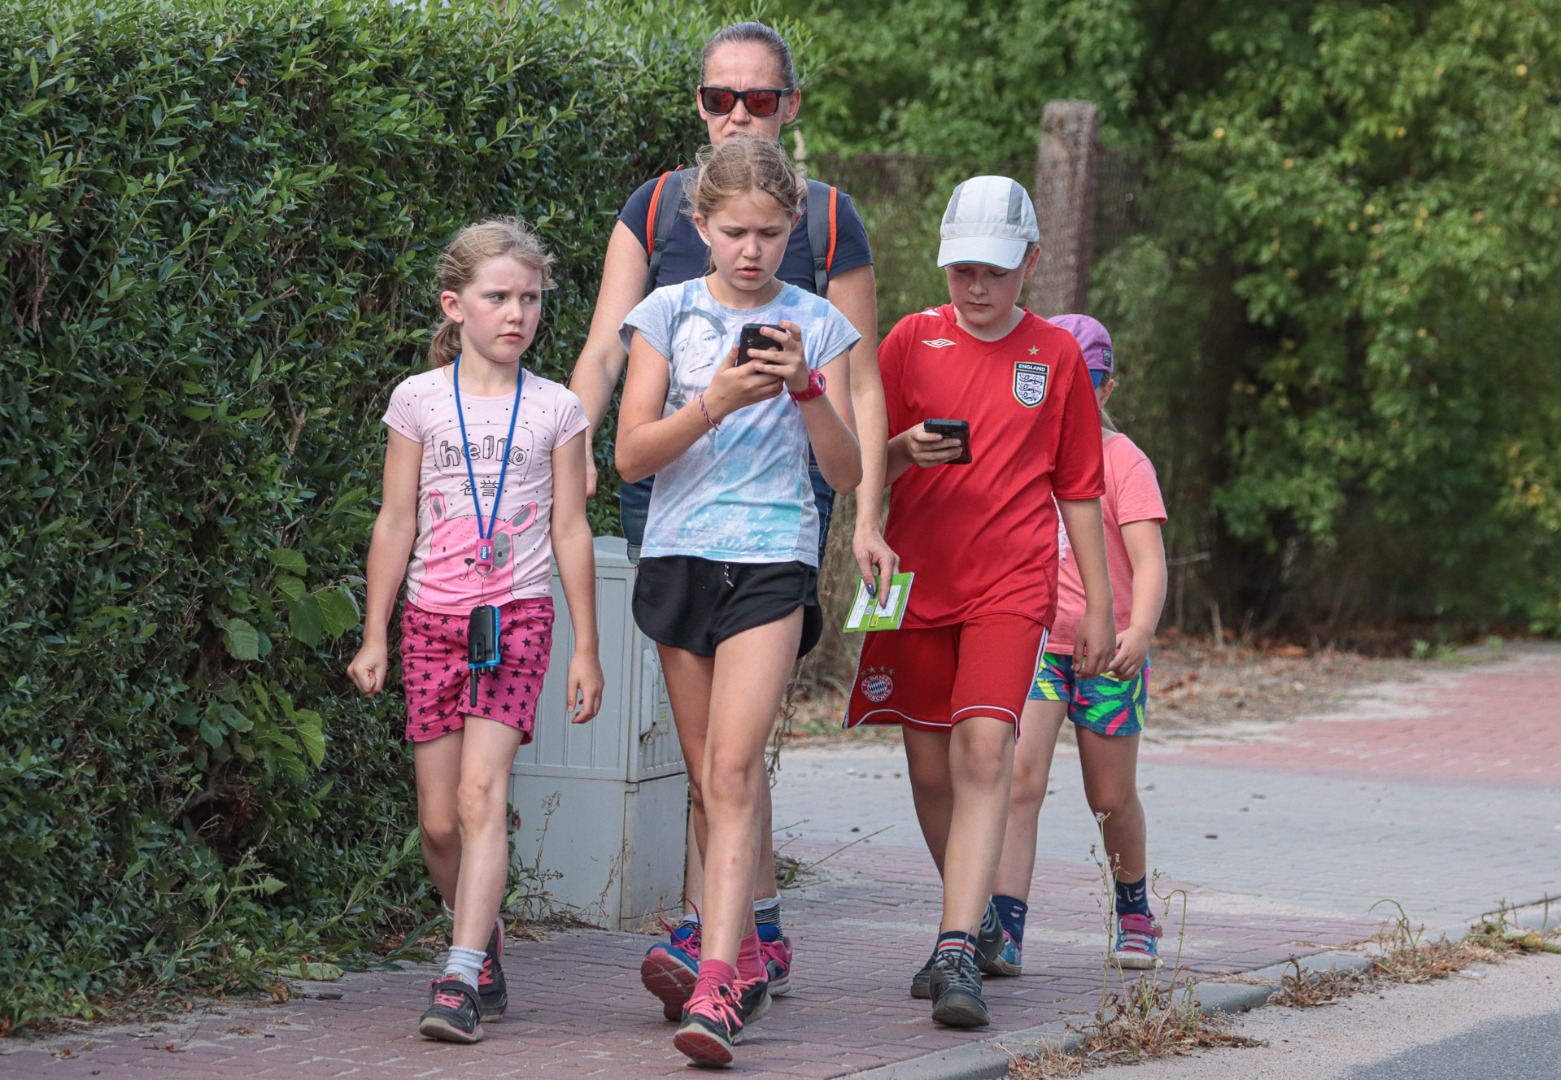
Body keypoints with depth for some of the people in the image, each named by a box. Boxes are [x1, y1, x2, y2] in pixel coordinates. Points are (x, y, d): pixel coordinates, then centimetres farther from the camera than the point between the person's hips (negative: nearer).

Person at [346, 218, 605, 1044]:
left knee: (482, 794, -17)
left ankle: (460, 980, -22)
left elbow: (571, 531, 7)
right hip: (433, 616, 2)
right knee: (439, 820, 2)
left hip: (516, 614, -2)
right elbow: (395, 524, 7)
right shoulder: (419, 400, 4)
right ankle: (485, 945, 26)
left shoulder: (554, 409, 4)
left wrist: (586, 648, 6)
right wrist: (374, 635, 4)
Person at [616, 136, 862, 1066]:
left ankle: (717, 987, -24)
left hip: (774, 557, -3)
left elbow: (848, 473, 2)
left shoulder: (818, 324, 4)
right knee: (709, 778, 9)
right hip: (680, 556, 3)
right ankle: (745, 958, 24)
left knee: (734, 769, -16)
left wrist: (808, 387, -13)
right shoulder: (670, 313, 5)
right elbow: (632, 454, -1)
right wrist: (715, 402, -16)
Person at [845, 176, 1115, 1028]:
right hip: (918, 580, 2)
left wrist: (1099, 606, 8)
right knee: (930, 767, 7)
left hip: (1012, 583, -2)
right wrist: (905, 450, -16)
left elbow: (1079, 491, 10)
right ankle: (975, 921, 28)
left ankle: (956, 955, -24)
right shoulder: (913, 340, 6)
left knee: (984, 749, -18)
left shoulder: (1056, 356, 6)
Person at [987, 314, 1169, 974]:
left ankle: (1134, 913, 35)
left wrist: (1139, 630, -30)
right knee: (1019, 778, -17)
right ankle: (1003, 931, -25)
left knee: (1112, 798, 9)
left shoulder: (1122, 461, -5)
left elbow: (1148, 559, -14)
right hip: (1034, 642, 2)